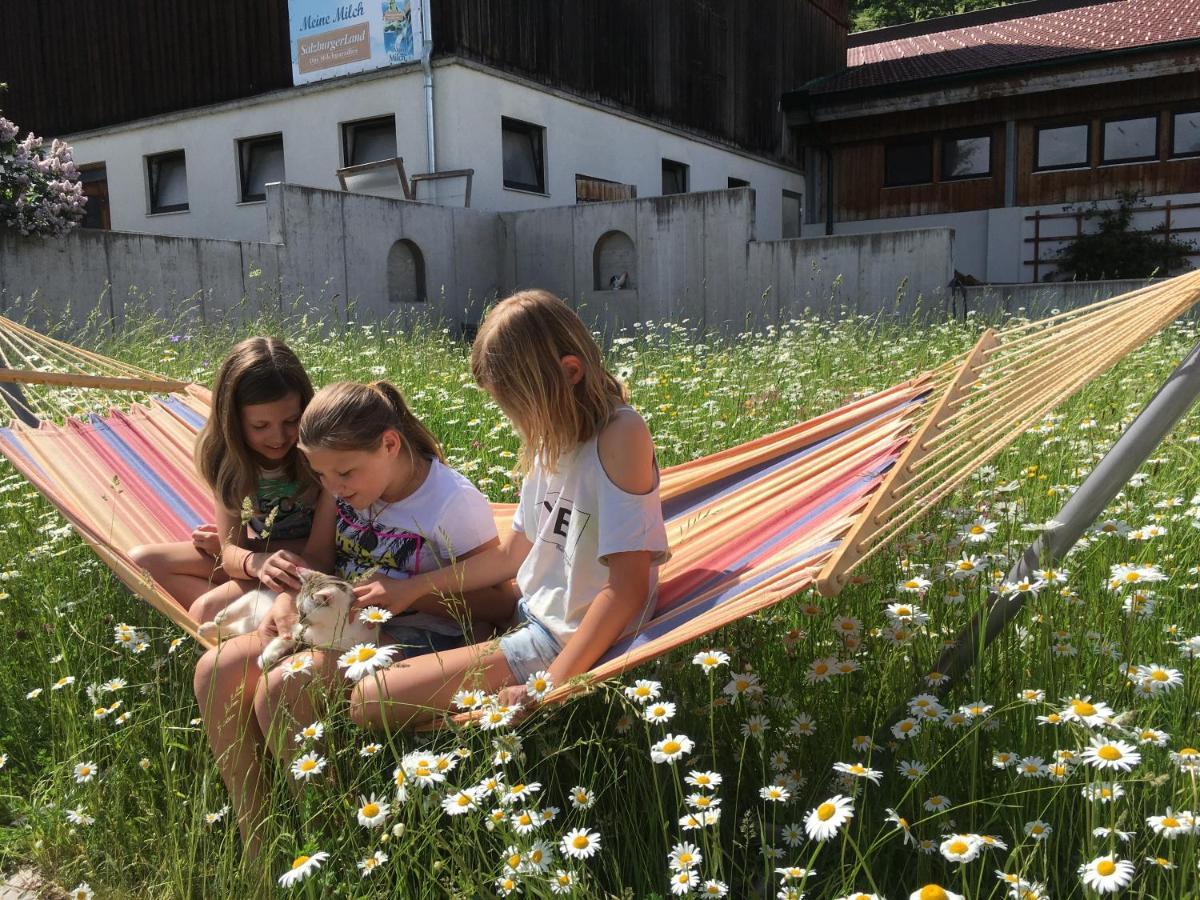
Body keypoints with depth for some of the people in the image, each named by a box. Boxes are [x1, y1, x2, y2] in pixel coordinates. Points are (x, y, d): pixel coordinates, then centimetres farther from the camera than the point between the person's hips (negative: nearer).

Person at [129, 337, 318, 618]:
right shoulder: (222, 454, -14)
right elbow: (231, 551, -17)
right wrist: (256, 563, -41)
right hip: (258, 551, 6)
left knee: (206, 609, -27)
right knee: (140, 561, -6)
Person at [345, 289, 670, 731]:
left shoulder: (620, 434, -22)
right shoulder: (553, 438, 4)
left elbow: (628, 588, -25)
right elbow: (513, 553, 12)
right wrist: (409, 589, 9)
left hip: (568, 641, -9)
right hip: (529, 613, 9)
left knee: (370, 701, -13)